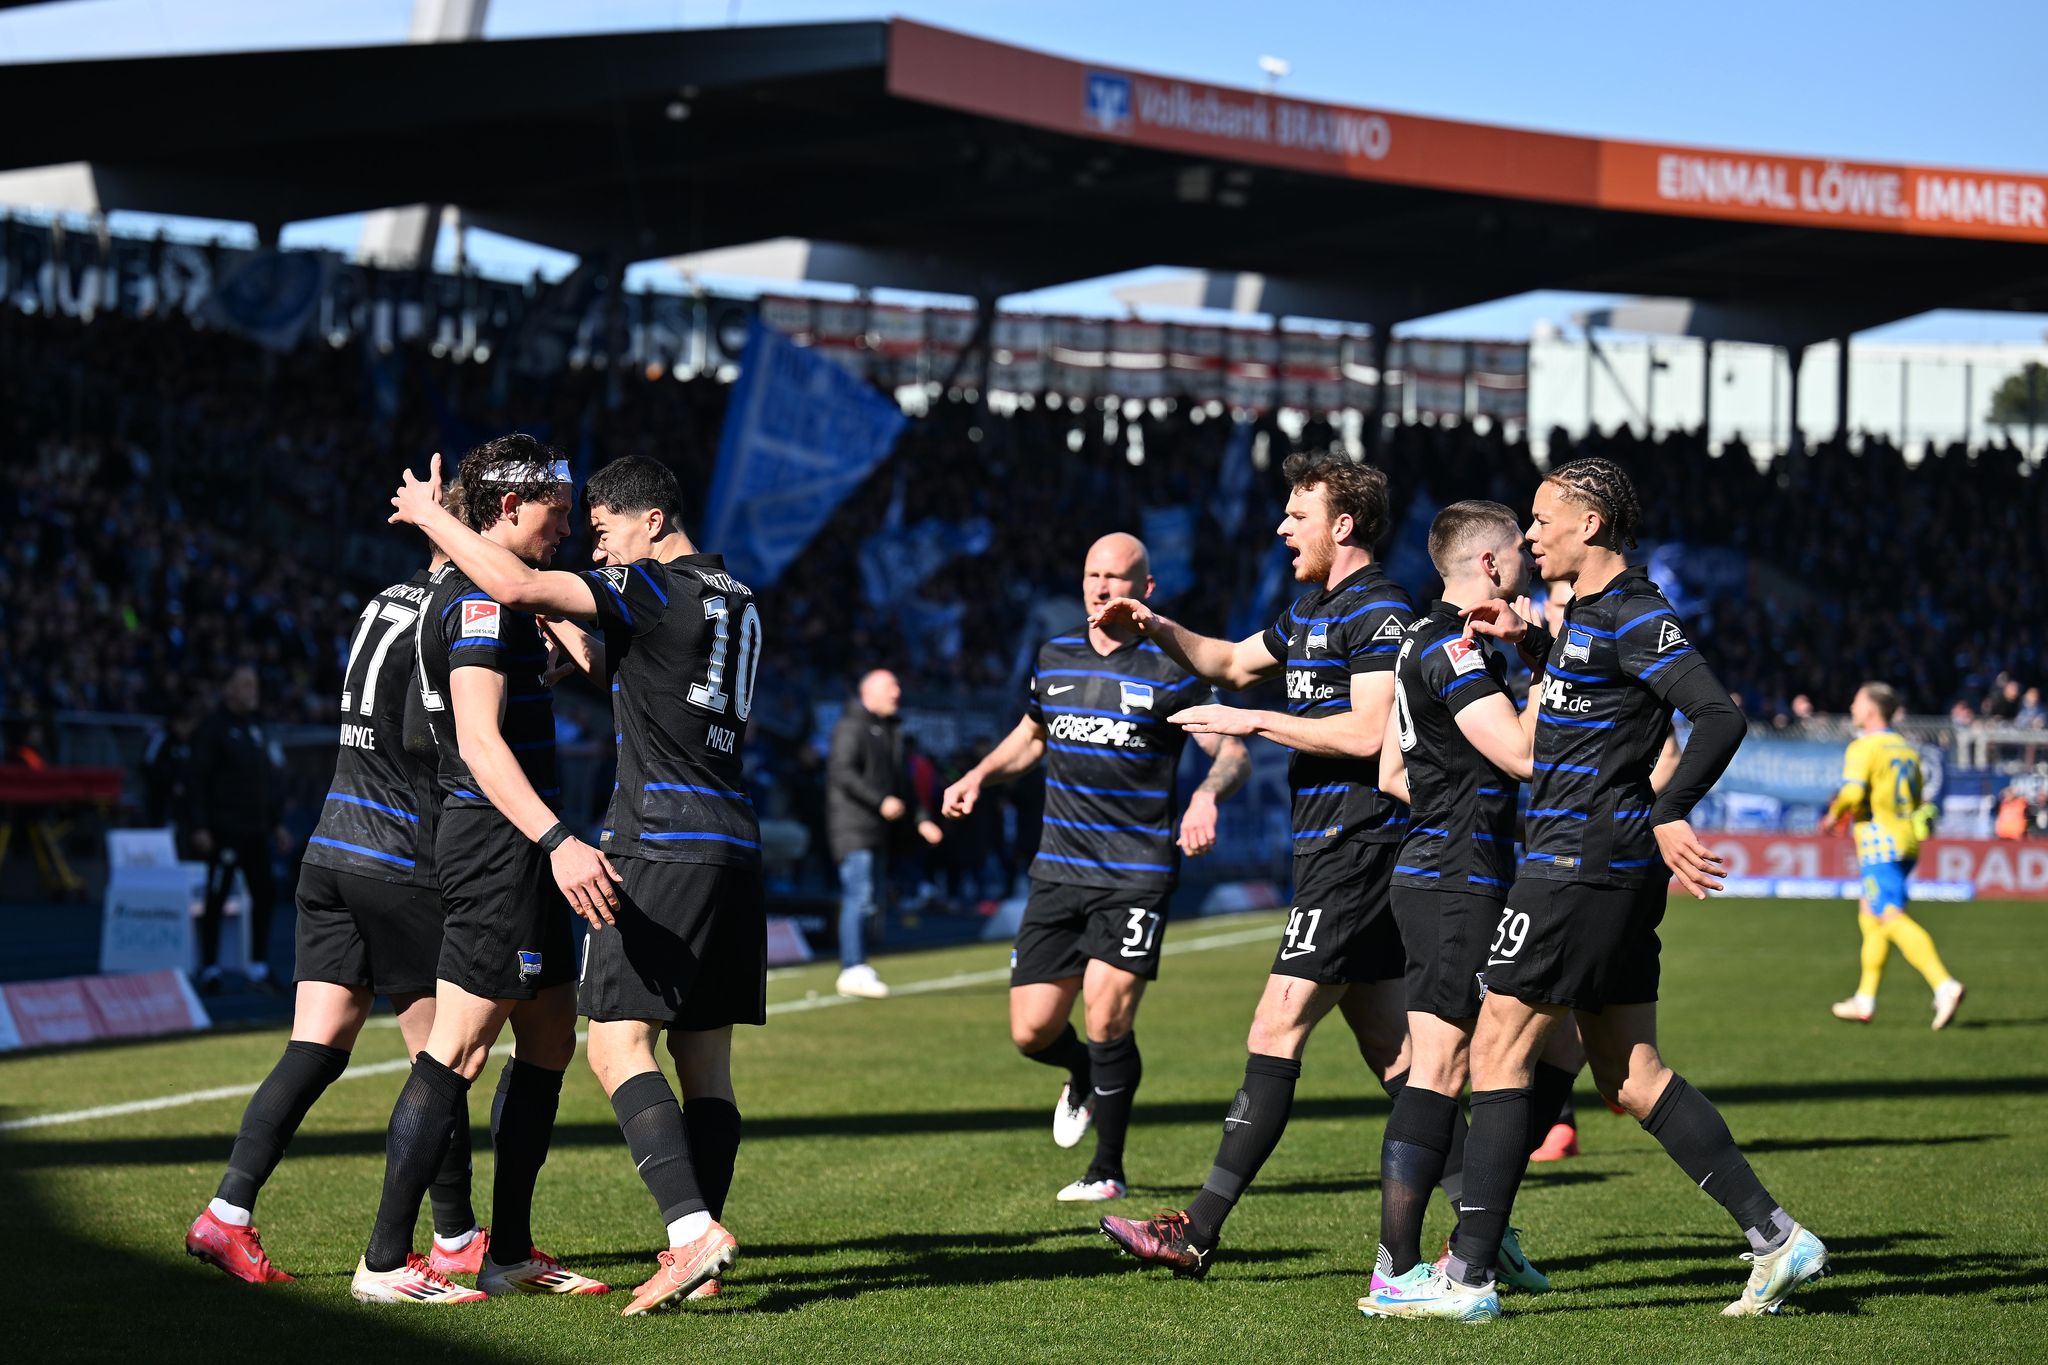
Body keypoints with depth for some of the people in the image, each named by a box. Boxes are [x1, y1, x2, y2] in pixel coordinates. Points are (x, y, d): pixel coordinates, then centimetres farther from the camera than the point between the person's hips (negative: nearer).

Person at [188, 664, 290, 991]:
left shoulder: (256, 729, 16)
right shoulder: (212, 729, -6)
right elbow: (199, 780, -10)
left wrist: (277, 822, 17)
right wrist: (200, 827, -16)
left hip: (258, 829, 7)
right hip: (225, 829, -7)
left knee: (265, 894, 5)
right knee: (216, 899, -3)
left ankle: (259, 967, 12)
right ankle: (210, 970, 1)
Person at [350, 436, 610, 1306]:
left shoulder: (465, 590, 18)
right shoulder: (482, 597, -14)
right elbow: (480, 742, -26)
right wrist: (557, 841, -34)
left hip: (518, 850, 11)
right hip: (498, 841, -11)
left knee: (550, 1038, 13)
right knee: (458, 1050, -10)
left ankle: (511, 1252, 17)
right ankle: (385, 1261, -8)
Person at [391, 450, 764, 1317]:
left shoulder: (655, 589, -7)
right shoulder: (736, 601, 19)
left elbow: (516, 585, -16)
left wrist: (431, 516, -3)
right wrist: (560, 628, 31)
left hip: (661, 850, -9)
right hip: (734, 848, 9)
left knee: (619, 1045, -12)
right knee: (705, 1060, 7)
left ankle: (694, 1228, -26)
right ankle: (697, 1259, 5)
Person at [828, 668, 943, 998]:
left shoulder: (891, 730, 21)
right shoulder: (852, 727, -7)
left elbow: (902, 780, 26)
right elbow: (842, 772, -18)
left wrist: (921, 819, 17)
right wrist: (880, 801, -22)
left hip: (877, 828, 9)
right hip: (852, 825, -9)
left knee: (875, 897, 7)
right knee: (859, 895, -14)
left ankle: (856, 968, 13)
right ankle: (853, 970, -14)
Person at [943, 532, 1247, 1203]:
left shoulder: (1169, 671, -5)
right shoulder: (1055, 657, 10)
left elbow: (1233, 755, -5)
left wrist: (1206, 797, -26)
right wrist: (979, 776, 12)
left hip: (1137, 876, -4)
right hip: (1059, 868, 5)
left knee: (1106, 1023, -14)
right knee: (1032, 1032, 1)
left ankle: (1108, 1170, 5)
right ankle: (1086, 1081, 37)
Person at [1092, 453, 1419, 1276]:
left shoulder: (1379, 609, -12)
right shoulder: (1314, 609, 18)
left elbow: (1369, 732, -21)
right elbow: (1234, 662, 33)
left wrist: (1255, 724, -14)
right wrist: (1156, 629, 17)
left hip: (1355, 850, -10)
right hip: (1332, 847, 10)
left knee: (1277, 1030, -11)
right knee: (1389, 1048, 10)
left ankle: (1199, 1231, -12)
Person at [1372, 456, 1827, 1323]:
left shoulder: (1631, 615, -13)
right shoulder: (1588, 611, 16)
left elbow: (1718, 716, -22)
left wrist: (1669, 815, -28)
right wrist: (1527, 641, 22)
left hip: (1581, 863, -10)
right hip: (1614, 871, 10)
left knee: (1498, 1051, -5)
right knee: (1629, 1077, 10)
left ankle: (1469, 1276, -2)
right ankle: (1775, 1237, 9)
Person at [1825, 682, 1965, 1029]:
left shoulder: (1864, 748, -9)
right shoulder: (1906, 749, 16)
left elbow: (1852, 793, -22)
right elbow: (1919, 801, 17)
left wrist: (1834, 816, -1)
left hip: (1880, 844, -9)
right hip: (1908, 844, 9)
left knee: (1894, 919, -15)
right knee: (1870, 917, 18)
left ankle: (1944, 985, -30)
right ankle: (1865, 1000, 22)